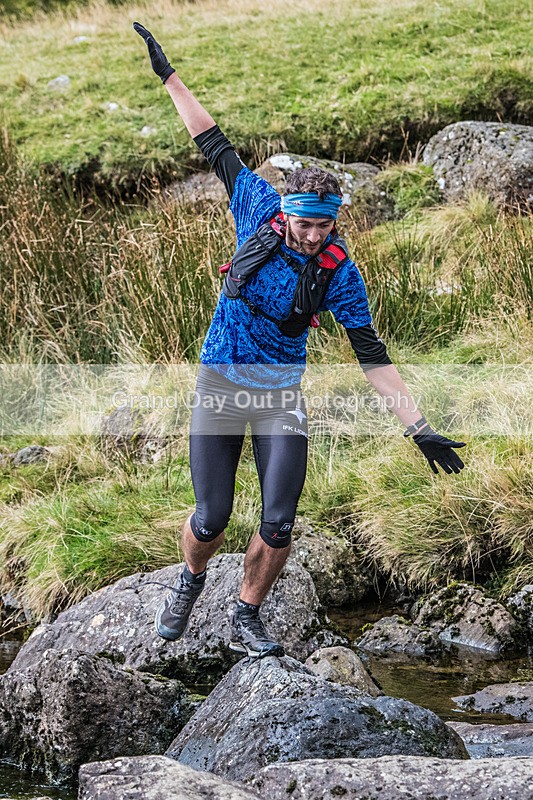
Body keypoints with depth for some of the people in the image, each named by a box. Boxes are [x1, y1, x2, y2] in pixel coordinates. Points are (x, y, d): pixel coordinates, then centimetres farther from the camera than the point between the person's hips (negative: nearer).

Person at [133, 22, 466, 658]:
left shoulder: (340, 273, -12)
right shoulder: (259, 211, -10)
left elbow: (372, 357, -9)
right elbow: (213, 145, 0)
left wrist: (419, 428, -14)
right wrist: (168, 75, 5)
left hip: (281, 393, 0)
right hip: (219, 384, 0)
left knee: (278, 524, -9)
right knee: (210, 519, -3)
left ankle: (246, 621, 14)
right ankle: (191, 579, 30)